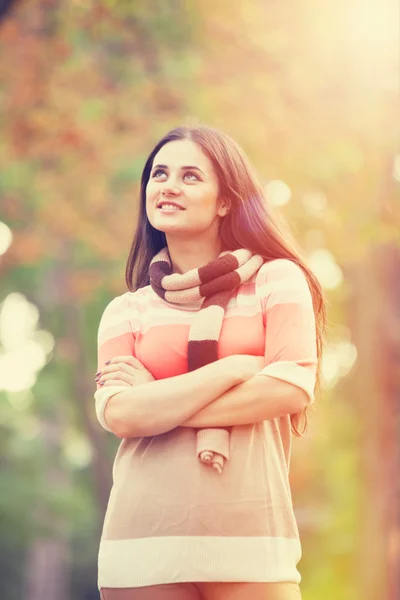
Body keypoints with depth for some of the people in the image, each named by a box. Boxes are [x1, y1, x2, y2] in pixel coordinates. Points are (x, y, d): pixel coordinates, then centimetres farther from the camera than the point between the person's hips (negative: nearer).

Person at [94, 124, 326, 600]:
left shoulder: (277, 279, 7)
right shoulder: (126, 310, 12)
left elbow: (292, 388, -6)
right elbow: (118, 414, -3)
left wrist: (158, 403, -3)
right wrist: (235, 367, -7)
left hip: (251, 540, -2)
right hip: (145, 541, 2)